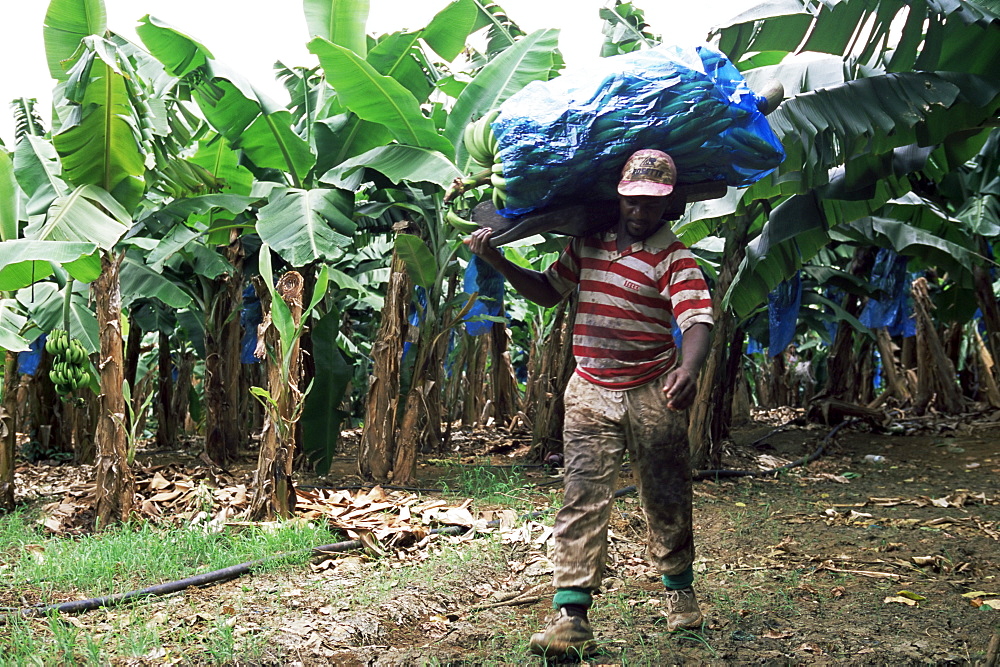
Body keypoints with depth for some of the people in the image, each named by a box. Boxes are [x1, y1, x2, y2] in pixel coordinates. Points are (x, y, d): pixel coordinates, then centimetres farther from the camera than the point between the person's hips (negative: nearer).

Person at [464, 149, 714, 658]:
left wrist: (688, 368, -44)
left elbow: (698, 320, -24)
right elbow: (548, 292, 21)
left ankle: (679, 590, 35)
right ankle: (569, 616, -10)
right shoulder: (588, 242, 8)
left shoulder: (674, 258, -9)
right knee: (582, 499, -7)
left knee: (665, 500, 11)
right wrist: (497, 261, 9)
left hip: (651, 396, -3)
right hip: (589, 393, 3)